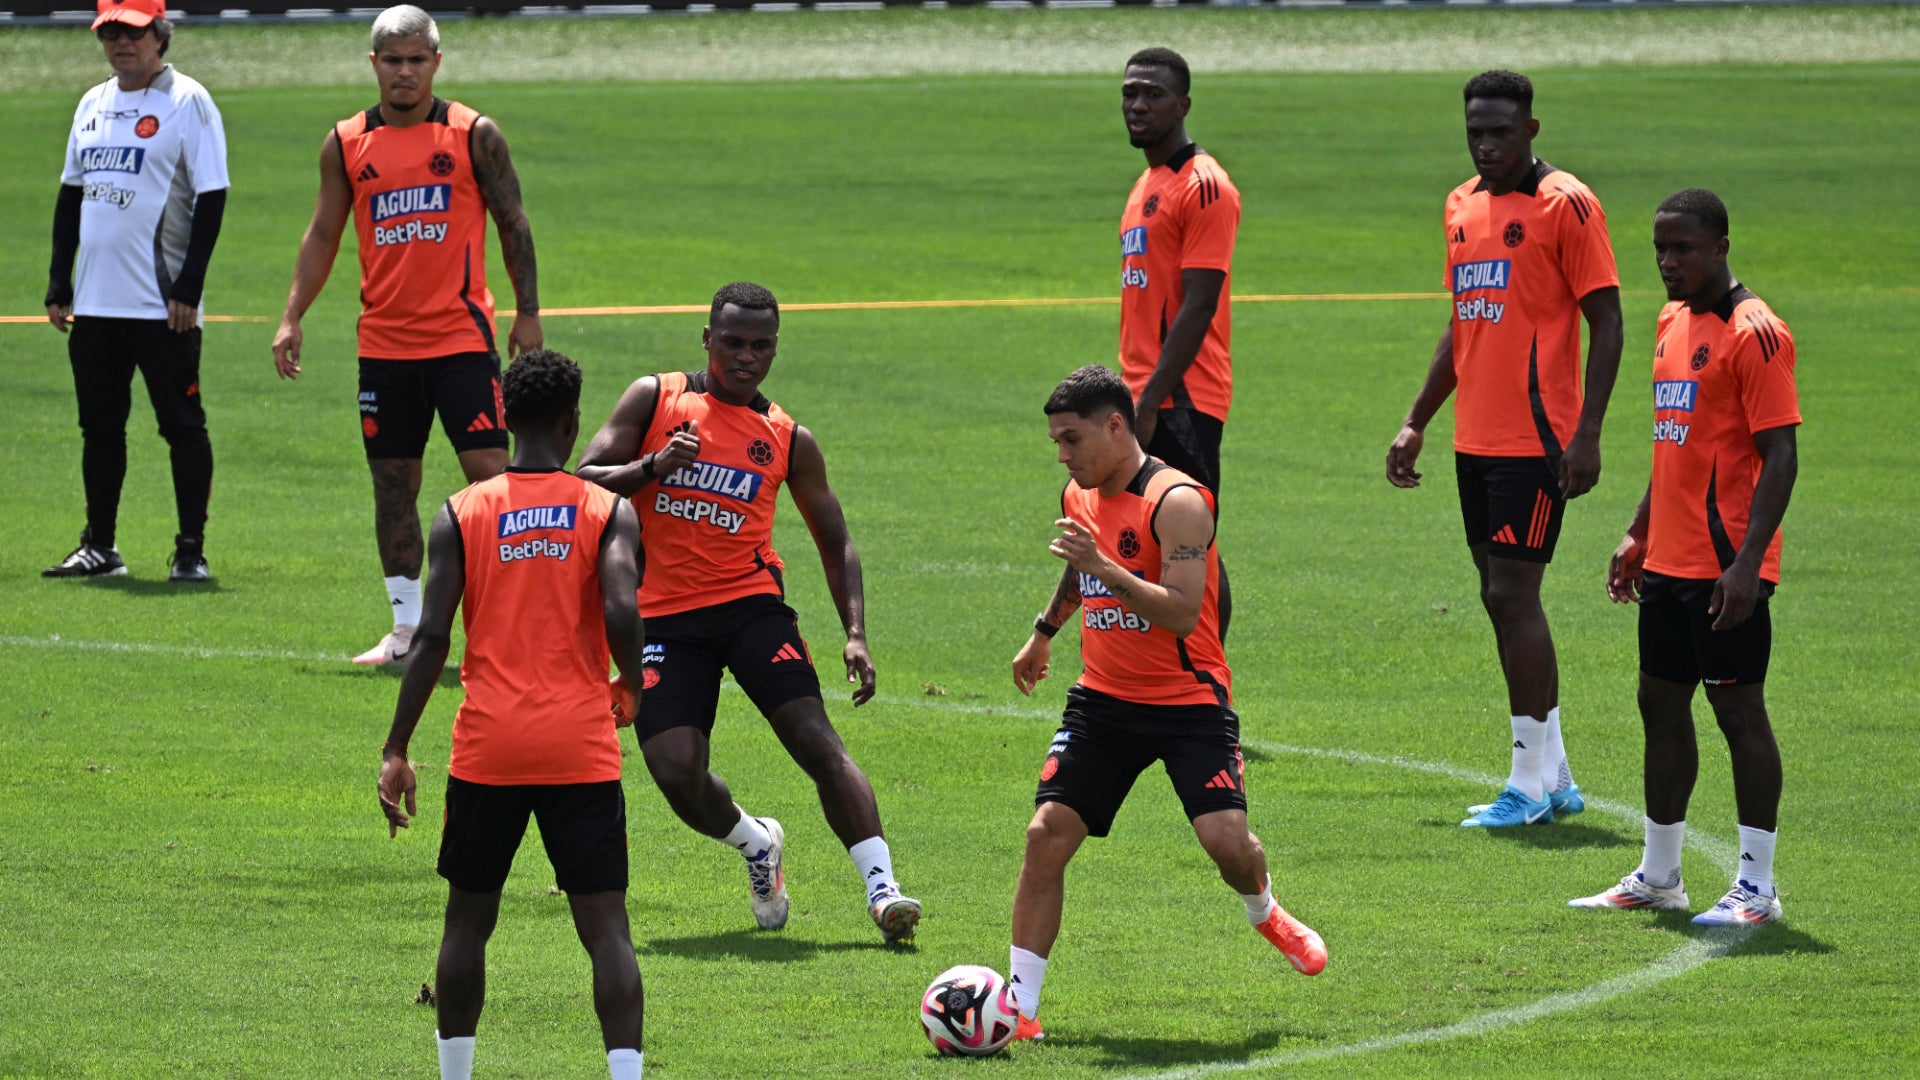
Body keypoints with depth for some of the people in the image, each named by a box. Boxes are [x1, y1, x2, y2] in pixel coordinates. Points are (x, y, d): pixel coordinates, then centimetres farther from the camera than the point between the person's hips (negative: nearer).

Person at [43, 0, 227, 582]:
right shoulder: (93, 105, 15)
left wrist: (188, 288, -16)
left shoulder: (187, 102, -6)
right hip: (95, 304, 7)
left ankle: (191, 550, 2)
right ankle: (100, 548, 17)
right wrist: (58, 285, 13)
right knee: (99, 427, 10)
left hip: (163, 308, -7)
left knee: (182, 426, -2)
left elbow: (211, 199, -10)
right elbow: (72, 195, 20)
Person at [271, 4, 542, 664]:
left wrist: (528, 313, -2)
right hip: (384, 344, 3)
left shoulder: (475, 136, -1)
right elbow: (323, 235, 12)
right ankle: (407, 628, 15)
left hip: (463, 338, -3)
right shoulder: (346, 144, 6)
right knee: (392, 484, 7)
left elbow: (513, 225, 3)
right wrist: (292, 319, 4)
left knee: (489, 473, -10)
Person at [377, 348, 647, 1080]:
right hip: (581, 750, -1)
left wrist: (396, 752, -1)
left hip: (488, 750, 1)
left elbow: (431, 639, -4)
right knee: (606, 925, -2)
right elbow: (622, 613, -15)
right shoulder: (609, 512, 0)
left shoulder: (463, 514, 2)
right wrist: (631, 684, 5)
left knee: (468, 921, 16)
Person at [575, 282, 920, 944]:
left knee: (816, 740, -18)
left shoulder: (788, 440, 6)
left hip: (750, 603, 0)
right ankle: (757, 845, 19)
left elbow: (835, 543, 12)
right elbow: (585, 481, -1)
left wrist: (855, 634, -2)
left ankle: (882, 889, -21)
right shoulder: (655, 398, 4)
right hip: (665, 616, 0)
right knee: (676, 770, -13)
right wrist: (650, 468, -20)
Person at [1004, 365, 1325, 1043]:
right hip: (1104, 700, 6)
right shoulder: (1079, 496, 6)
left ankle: (1265, 913, 22)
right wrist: (1045, 631, 39)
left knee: (1227, 839, -16)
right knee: (1047, 833, -9)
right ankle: (1019, 1005, -6)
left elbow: (1181, 612, -27)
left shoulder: (1176, 502, -18)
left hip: (1189, 701, -6)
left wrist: (1104, 567, -34)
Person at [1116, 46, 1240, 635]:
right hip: (1146, 398, 9)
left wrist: (1149, 404, -21)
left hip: (1182, 403, -9)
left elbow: (1198, 306, -17)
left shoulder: (1204, 186, -11)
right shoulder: (1148, 185, 19)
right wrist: (1131, 398, 17)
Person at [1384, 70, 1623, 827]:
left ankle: (1532, 784, -5)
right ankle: (1553, 780, 16)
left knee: (1513, 593, -10)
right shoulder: (1463, 206, 14)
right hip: (1476, 441, 8)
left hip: (1536, 439, -8)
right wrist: (1416, 424, 21)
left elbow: (1606, 322, -11)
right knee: (1502, 597, 9)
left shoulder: (1565, 205, -9)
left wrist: (1587, 436, -17)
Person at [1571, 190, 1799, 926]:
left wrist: (1746, 563, -22)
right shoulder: (1674, 322, 14)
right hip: (1669, 562, 9)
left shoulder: (1753, 333, -13)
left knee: (1739, 708, -5)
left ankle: (1757, 887, 0)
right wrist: (1639, 536, 21)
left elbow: (1780, 457, -17)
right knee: (1661, 704, 13)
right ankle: (1657, 878, 22)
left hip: (1724, 569, -9)